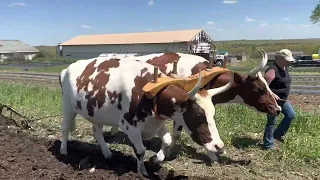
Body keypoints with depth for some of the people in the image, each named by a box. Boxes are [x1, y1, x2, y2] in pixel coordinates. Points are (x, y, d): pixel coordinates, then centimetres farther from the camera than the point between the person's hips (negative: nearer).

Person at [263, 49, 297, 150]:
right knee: (272, 121, 0)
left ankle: (277, 134, 29)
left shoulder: (284, 68, 7)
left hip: (282, 100, 10)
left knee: (291, 115, 16)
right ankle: (268, 145, 14)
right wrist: (272, 94, -32)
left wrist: (284, 97, 20)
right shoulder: (273, 70, -23)